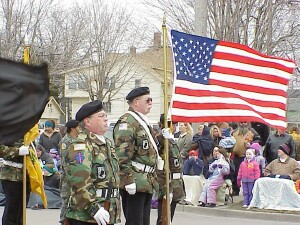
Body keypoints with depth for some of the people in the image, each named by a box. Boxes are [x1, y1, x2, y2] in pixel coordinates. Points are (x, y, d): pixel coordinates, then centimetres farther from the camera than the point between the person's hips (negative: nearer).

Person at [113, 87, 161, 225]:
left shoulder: (143, 122, 19)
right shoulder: (127, 123, -13)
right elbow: (122, 156, -21)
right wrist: (129, 181, -23)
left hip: (147, 183, 10)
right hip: (135, 183, -10)